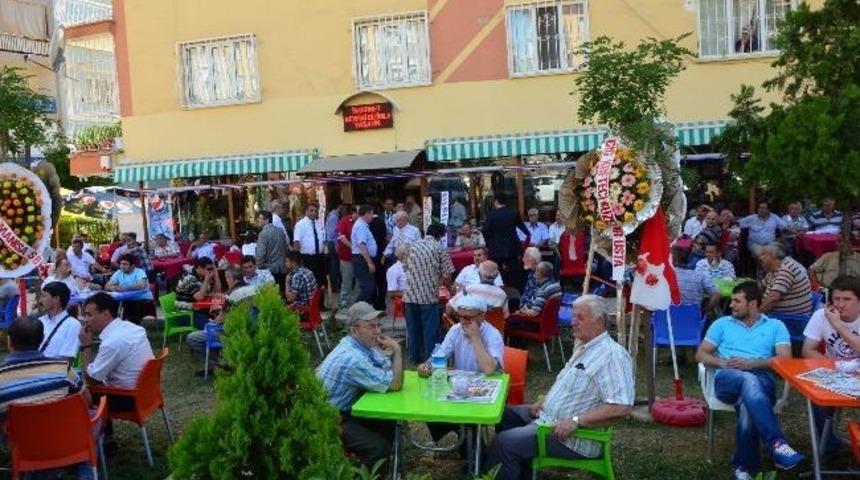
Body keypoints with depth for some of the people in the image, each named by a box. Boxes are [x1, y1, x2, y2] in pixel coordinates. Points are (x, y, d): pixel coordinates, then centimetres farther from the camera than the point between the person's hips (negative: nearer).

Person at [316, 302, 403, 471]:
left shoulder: (363, 343, 1)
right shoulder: (353, 358, -29)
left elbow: (391, 373, 5)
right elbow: (394, 384, -22)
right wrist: (397, 350, -17)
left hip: (346, 409, 10)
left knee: (391, 426, 9)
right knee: (380, 448, -20)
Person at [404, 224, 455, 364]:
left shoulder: (413, 246, 9)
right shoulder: (439, 248, -3)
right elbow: (447, 275, -6)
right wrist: (440, 281, 15)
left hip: (410, 294, 4)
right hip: (429, 295, -4)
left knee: (413, 327, 13)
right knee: (430, 329, 5)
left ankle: (414, 357, 21)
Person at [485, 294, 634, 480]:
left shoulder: (613, 356, -21)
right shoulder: (583, 346, 12)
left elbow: (622, 407, -30)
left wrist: (575, 421, -30)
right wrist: (542, 402, 10)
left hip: (575, 437, -10)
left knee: (504, 442, -19)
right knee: (506, 414, 18)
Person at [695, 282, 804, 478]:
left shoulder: (775, 326, 20)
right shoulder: (722, 324, 24)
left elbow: (785, 359, 5)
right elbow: (700, 354, 17)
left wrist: (751, 363, -9)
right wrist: (722, 363, -4)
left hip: (762, 379, 0)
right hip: (727, 379, 0)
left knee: (747, 403, -38)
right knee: (748, 381, -39)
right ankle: (777, 444, -52)